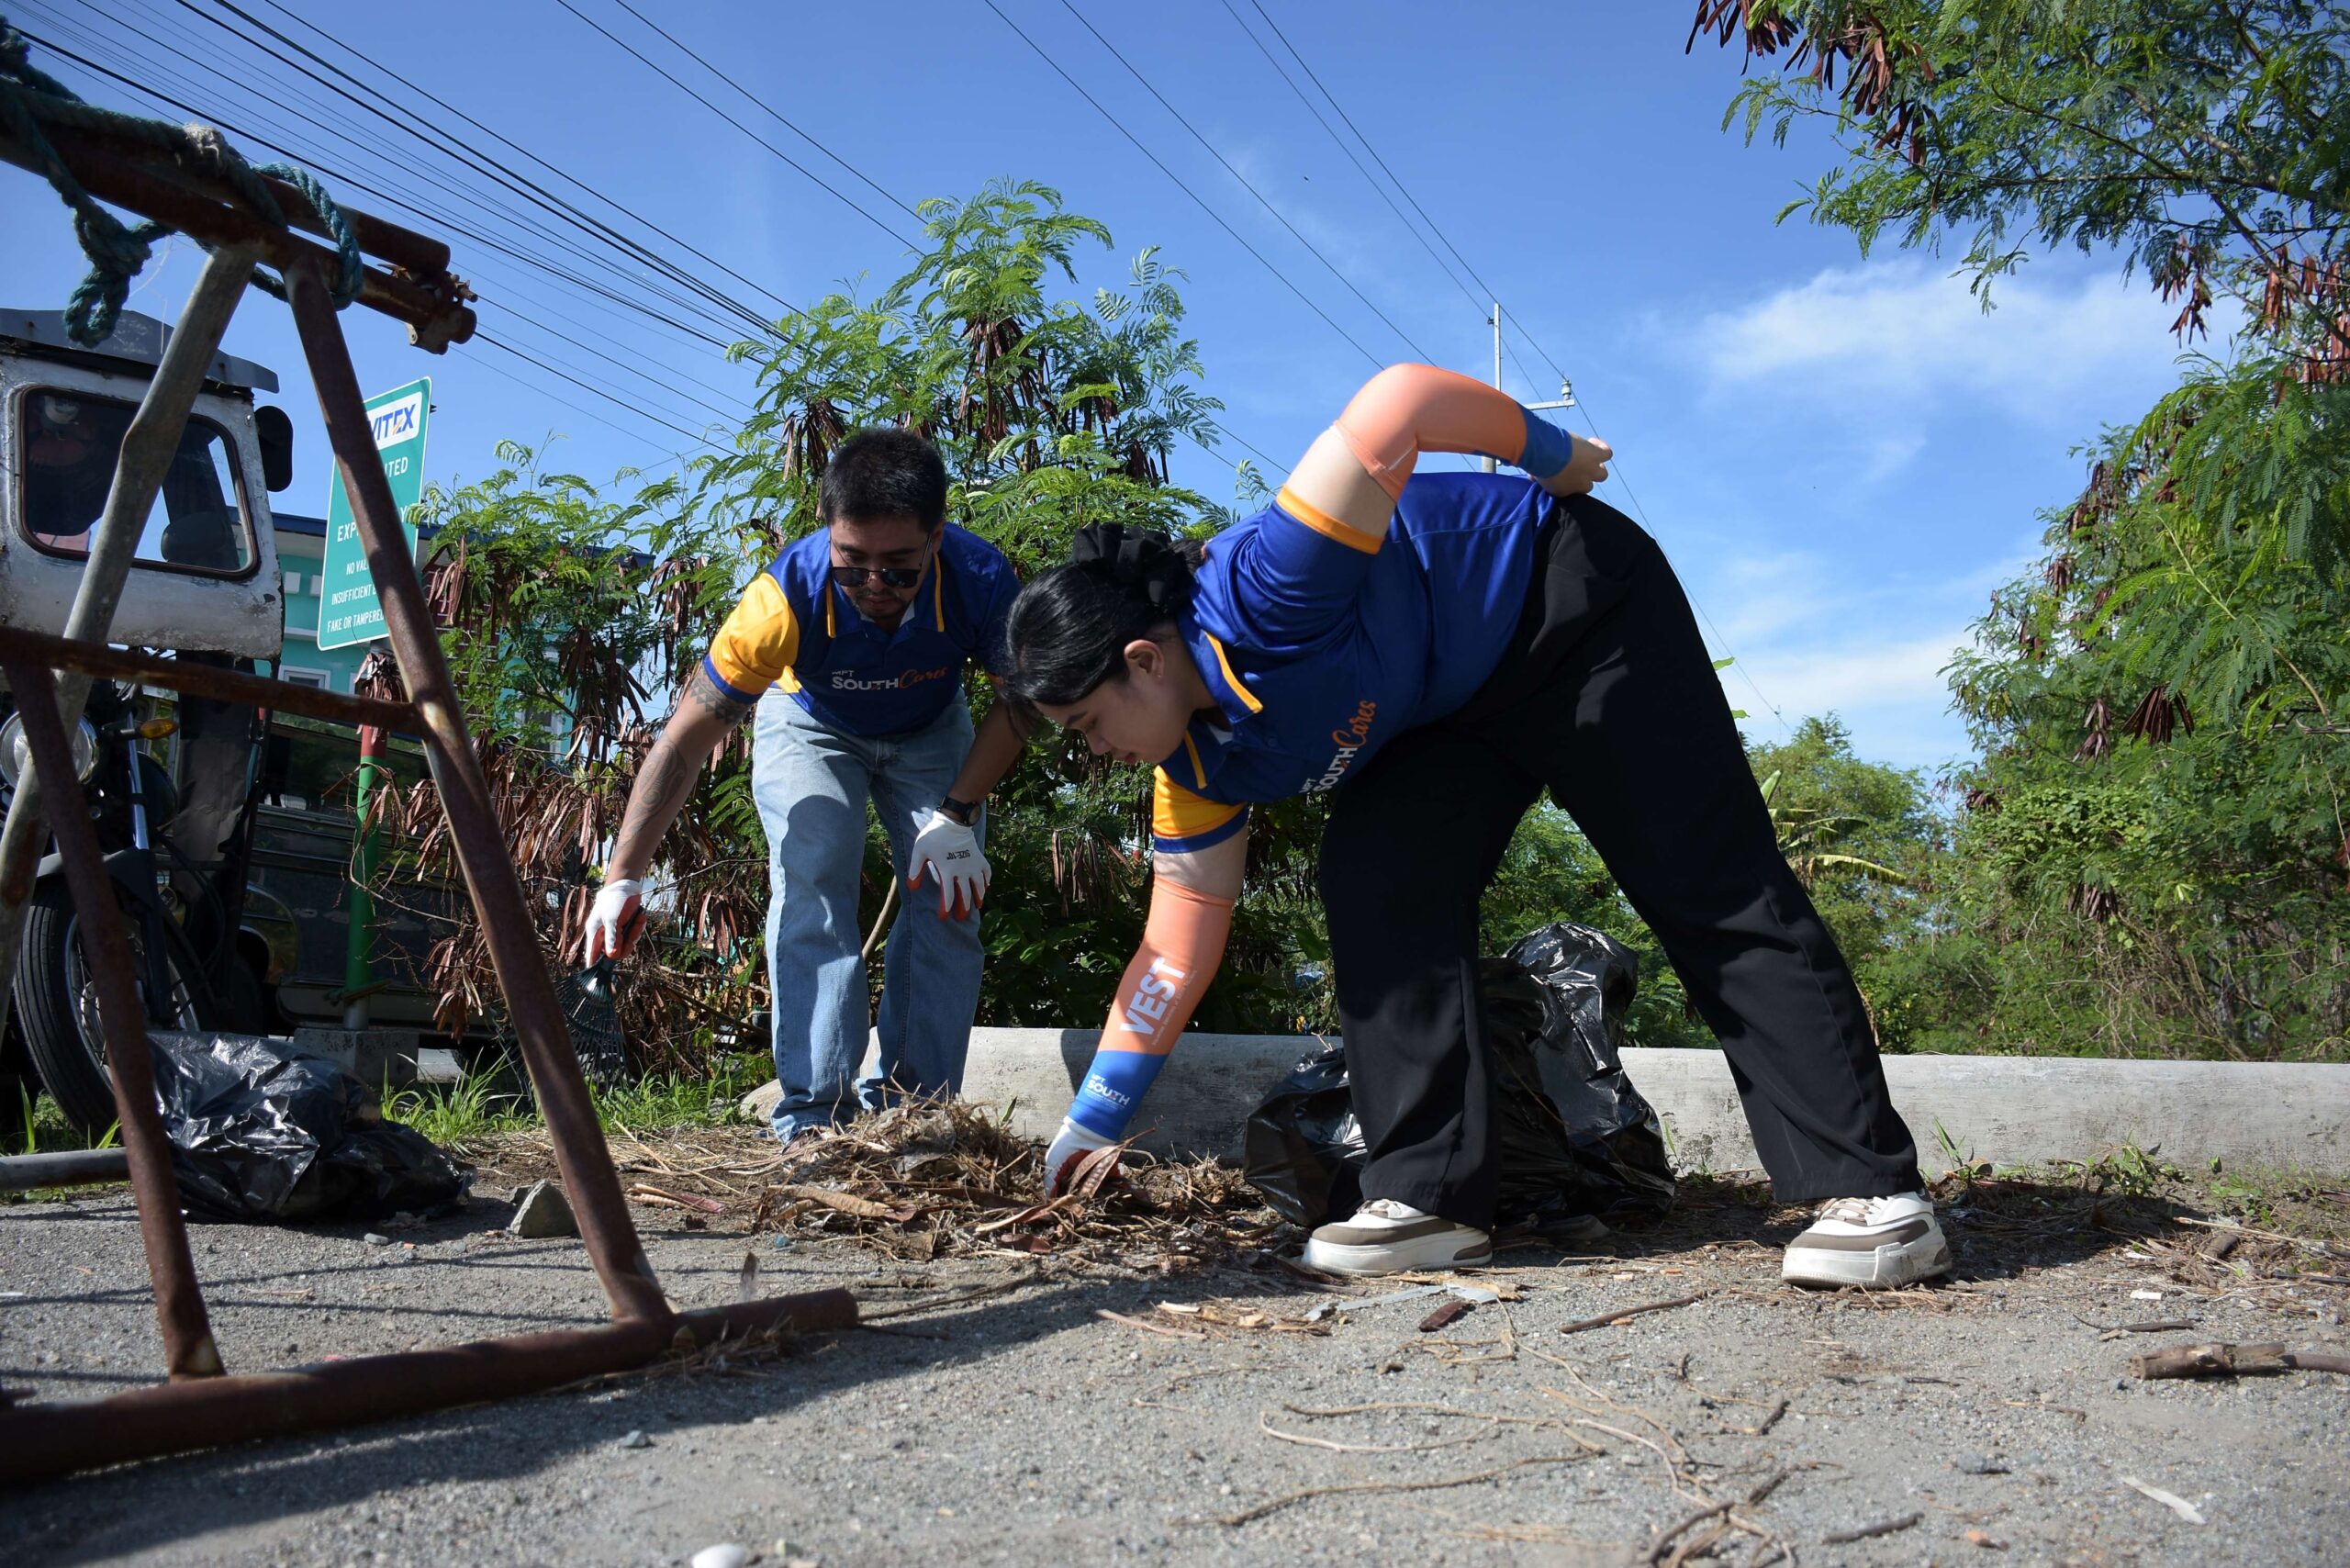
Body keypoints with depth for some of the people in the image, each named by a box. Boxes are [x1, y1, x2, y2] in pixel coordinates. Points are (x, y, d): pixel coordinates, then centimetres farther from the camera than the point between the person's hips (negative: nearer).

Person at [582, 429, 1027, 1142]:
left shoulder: (981, 582, -37)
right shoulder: (786, 598, -39)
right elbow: (684, 739, -33)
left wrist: (957, 814, -26)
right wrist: (622, 877, -38)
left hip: (931, 732, 2)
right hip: (809, 726, -1)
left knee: (951, 896, -10)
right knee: (812, 892, -20)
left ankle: (915, 1106, -1)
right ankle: (815, 1111, -17)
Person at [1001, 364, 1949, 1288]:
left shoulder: (1257, 597, -34)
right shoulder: (1201, 768, -7)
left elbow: (1397, 402, -40)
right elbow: (1177, 947, -2)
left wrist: (1551, 460, -23)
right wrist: (1085, 1131, -2)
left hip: (1576, 607, -7)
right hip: (1457, 704, 7)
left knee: (1714, 893, -9)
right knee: (1372, 882, -11)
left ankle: (1872, 1190, -4)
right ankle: (1429, 1196, -8)